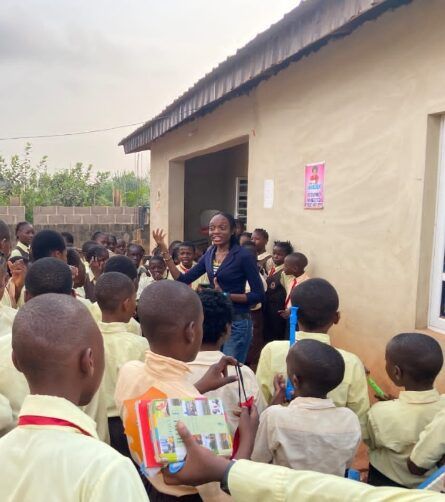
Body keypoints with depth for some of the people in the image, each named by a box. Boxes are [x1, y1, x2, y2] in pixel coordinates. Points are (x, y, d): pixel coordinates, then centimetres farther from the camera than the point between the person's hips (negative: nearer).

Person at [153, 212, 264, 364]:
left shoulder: (243, 256, -12)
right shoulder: (209, 255, 6)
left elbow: (259, 295, -12)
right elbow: (183, 280, 3)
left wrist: (226, 296, -20)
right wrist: (164, 250, -2)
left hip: (236, 323, -6)